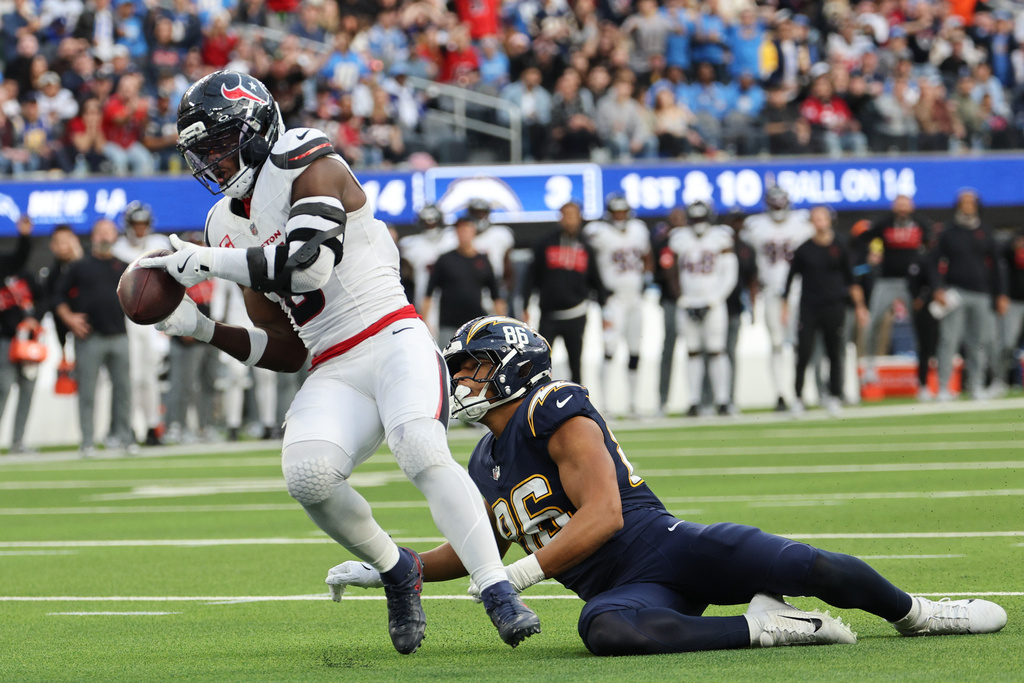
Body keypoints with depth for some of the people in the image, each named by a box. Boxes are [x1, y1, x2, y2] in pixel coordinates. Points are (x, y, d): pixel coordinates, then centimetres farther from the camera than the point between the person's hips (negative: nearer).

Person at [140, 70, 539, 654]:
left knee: (422, 452, -33)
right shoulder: (228, 225, 19)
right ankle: (395, 571, -2)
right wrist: (199, 328, 8)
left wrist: (209, 263, -17)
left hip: (394, 341, -5)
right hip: (333, 375, 5)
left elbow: (310, 265, -22)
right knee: (308, 474, -26)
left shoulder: (309, 167, -2)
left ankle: (500, 594, -31)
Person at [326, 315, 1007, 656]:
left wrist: (516, 576, -20)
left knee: (809, 567, -22)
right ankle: (761, 628, -23)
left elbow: (602, 515, -16)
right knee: (603, 629, -36)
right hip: (628, 590, 5)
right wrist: (390, 570, 26)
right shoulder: (487, 464, 19)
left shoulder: (557, 413, -7)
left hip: (664, 545, -5)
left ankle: (912, 613, 11)